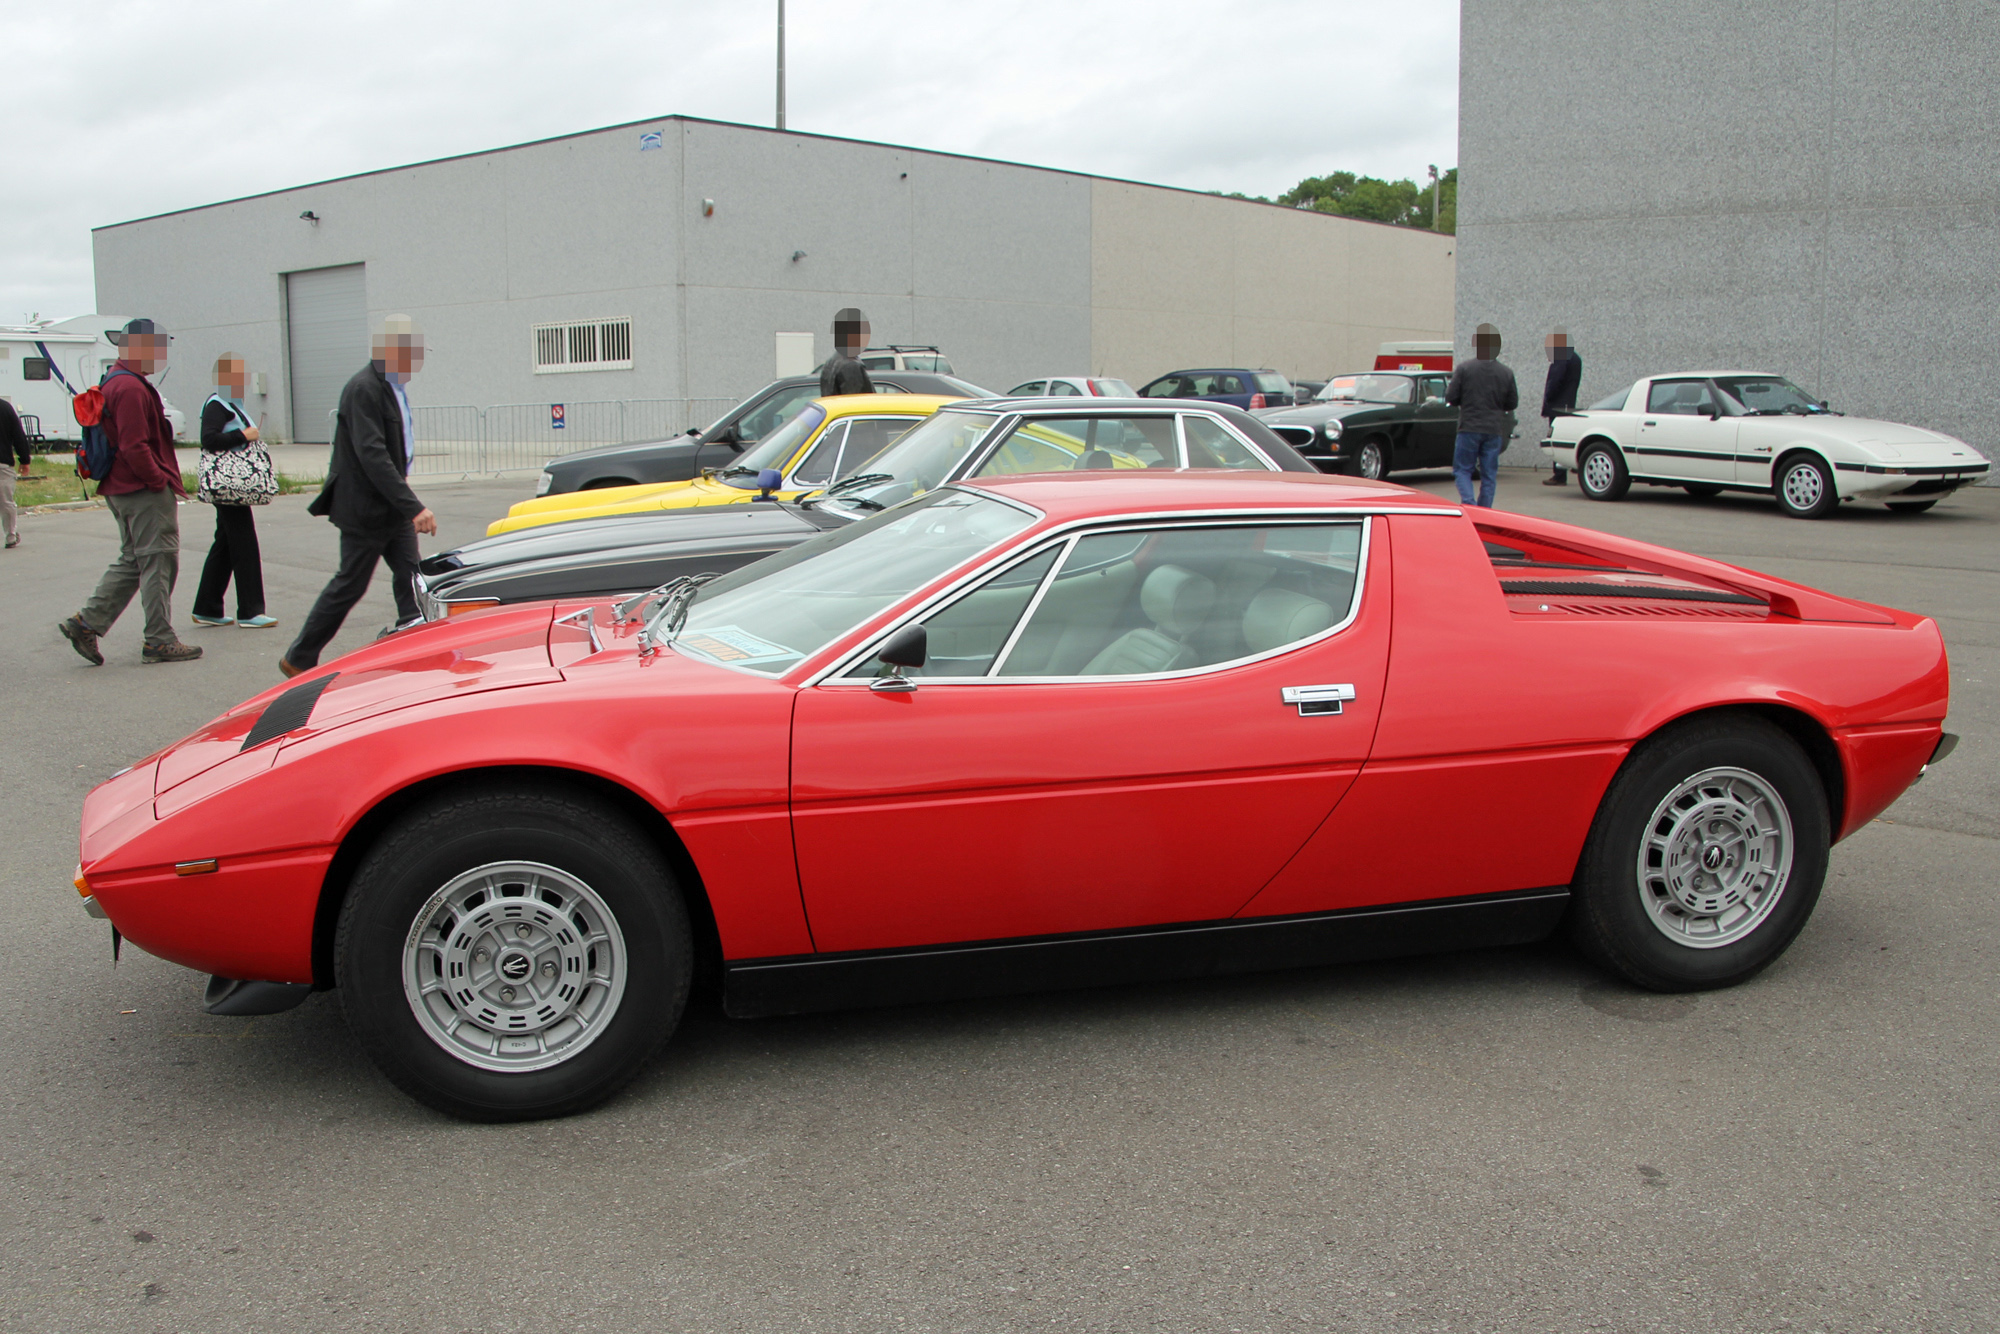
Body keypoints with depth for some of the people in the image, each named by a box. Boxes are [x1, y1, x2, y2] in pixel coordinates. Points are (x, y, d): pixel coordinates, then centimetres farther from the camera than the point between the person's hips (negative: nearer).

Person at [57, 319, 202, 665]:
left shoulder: (117, 382, 18)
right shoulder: (130, 388, -17)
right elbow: (134, 446, -24)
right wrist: (160, 480, -15)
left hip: (122, 490, 11)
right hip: (147, 493, -11)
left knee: (131, 561, 16)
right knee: (159, 561, -4)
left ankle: (86, 623, 12)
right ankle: (160, 641, 1)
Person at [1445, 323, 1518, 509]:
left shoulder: (1464, 368, -9)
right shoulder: (1506, 373, 0)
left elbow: (1450, 398, -7)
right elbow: (1513, 404, 7)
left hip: (1469, 428, -2)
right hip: (1495, 430, 2)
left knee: (1462, 469, 7)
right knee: (1489, 474, 9)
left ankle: (1468, 504, -14)